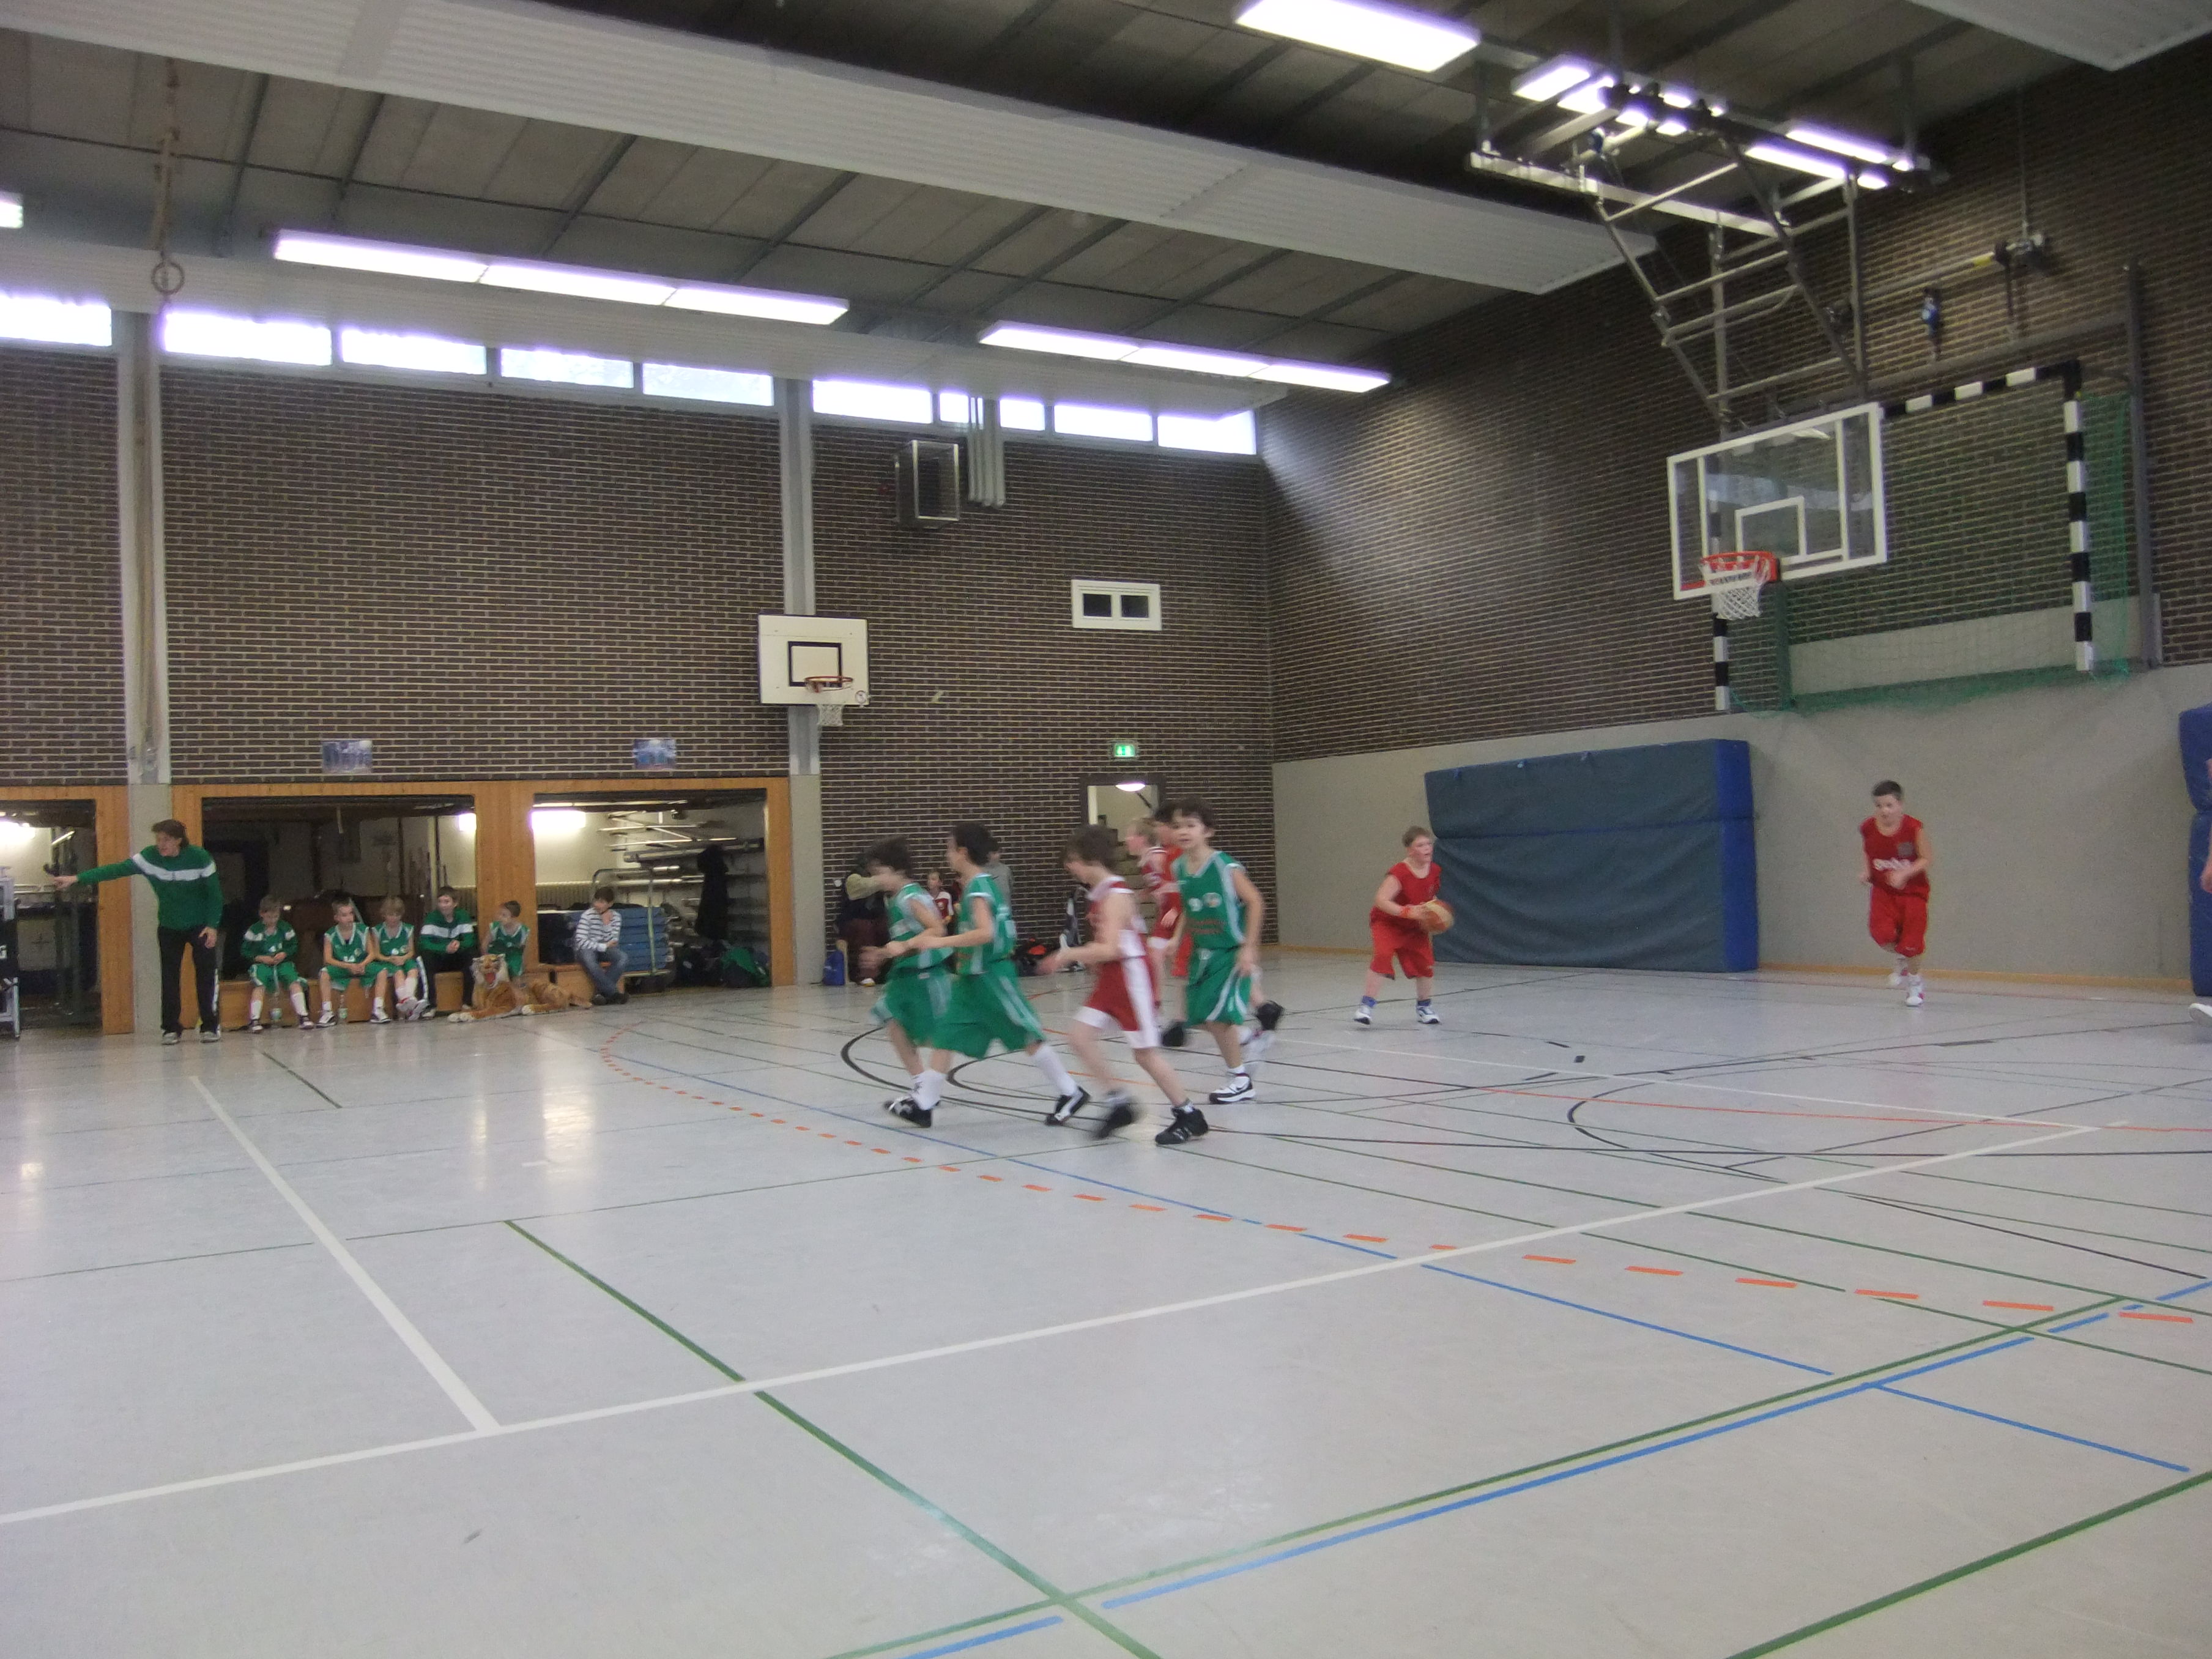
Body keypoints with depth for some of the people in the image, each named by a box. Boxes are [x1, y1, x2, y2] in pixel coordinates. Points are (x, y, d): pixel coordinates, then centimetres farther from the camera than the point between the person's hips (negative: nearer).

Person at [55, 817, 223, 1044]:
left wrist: (212, 925, -18)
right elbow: (117, 869, -22)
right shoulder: (149, 857, -14)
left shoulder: (200, 857, -19)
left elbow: (214, 893, -13)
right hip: (169, 927, 3)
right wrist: (77, 878, -32)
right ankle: (172, 1028, 7)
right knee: (170, 977, 1)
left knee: (205, 975, -5)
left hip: (200, 926, -3)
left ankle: (209, 1027, 1)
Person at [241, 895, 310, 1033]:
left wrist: (284, 954, -7)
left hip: (282, 963, 2)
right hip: (261, 964, -2)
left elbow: (294, 946, 12)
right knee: (260, 985, -30)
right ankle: (254, 1020, -28)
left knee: (295, 982, -23)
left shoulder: (285, 928, 6)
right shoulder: (254, 931, 0)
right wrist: (260, 958, -12)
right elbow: (245, 952, 2)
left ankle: (303, 1016, -24)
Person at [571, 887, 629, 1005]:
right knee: (587, 959, -40)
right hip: (588, 950, -3)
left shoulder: (615, 917, 0)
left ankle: (601, 992, -26)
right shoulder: (587, 916, -11)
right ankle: (615, 993, -34)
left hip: (605, 950, 3)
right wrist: (604, 946, -16)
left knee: (624, 959, -29)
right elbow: (580, 942, -18)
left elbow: (613, 942, -8)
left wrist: (607, 924, -19)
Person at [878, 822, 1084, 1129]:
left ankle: (1070, 1093, 11)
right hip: (972, 977, 9)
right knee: (945, 1035, 6)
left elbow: (985, 932, -32)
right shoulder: (977, 885, 10)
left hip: (992, 977, -9)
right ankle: (924, 1105, 9)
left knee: (1027, 1037, 0)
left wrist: (941, 942, -27)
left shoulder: (978, 888, -18)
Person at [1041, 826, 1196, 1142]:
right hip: (1110, 978, 9)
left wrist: (1067, 955, -19)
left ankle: (1188, 1114, 9)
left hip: (1131, 975, -9)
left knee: (1145, 1052, -3)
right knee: (1080, 1036, 2)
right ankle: (1119, 1103, 10)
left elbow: (1108, 949, -26)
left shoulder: (1116, 895, -19)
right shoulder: (1101, 893, 10)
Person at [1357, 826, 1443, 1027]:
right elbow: (1381, 900, -37)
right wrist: (1408, 911, -46)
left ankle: (1424, 1007, 25)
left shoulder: (1435, 872, -7)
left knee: (1426, 962, 2)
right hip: (1387, 922, -6)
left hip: (1414, 927, 6)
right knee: (1383, 956, -26)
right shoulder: (1399, 872, -28)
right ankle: (1367, 1006, -19)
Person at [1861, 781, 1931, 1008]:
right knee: (1882, 932, -19)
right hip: (1882, 889, 2)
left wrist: (1904, 874, -23)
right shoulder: (1868, 829, -8)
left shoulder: (1914, 828, -16)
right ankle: (1903, 960, 17)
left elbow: (1925, 860, -9)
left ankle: (1915, 983, 25)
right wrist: (1864, 871, -6)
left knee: (1911, 941, -2)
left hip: (1912, 890, -2)